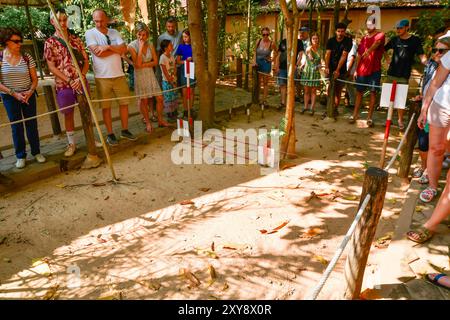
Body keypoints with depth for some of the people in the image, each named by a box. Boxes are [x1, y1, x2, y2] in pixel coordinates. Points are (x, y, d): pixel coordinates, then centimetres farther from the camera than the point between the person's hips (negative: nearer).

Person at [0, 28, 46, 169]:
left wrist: (30, 92, -14)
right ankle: (20, 156, 15)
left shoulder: (27, 57, -3)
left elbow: (34, 79, 1)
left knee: (32, 124, 5)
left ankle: (36, 152, 20)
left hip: (28, 95, 1)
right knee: (16, 126, 5)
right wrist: (14, 94, -16)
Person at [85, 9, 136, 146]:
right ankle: (110, 134, 15)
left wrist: (108, 47, -16)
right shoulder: (90, 33, -3)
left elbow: (124, 48, -5)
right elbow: (98, 53, -16)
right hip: (102, 77, -3)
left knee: (124, 103, 8)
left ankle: (125, 130, 23)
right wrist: (117, 49, -8)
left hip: (119, 75, 4)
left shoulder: (114, 32, 9)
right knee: (106, 107, 4)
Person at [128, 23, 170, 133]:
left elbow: (155, 61, 2)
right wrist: (141, 47, -20)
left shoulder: (150, 45, 4)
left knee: (159, 98, 1)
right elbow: (137, 64, -19)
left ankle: (160, 120, 17)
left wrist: (144, 65, -14)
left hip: (150, 74, 4)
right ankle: (148, 122, 16)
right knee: (144, 100, 2)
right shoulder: (132, 45, -9)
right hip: (140, 76, -4)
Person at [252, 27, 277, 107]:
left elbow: (276, 52, 8)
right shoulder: (258, 41, -3)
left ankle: (264, 100, 10)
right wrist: (254, 61, -3)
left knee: (265, 83, 4)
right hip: (258, 64, 2)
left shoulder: (272, 44, -9)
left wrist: (272, 59, 0)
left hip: (266, 64, -2)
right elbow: (255, 52, 7)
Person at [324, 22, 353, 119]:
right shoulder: (331, 41, -1)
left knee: (338, 91, 5)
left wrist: (337, 70, -25)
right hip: (330, 69, 1)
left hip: (341, 70, -1)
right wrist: (326, 67, -26)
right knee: (330, 90, -3)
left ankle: (335, 109, 15)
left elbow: (344, 56, -16)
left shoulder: (348, 41, -7)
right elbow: (327, 54, -11)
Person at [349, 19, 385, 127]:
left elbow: (377, 42, -25)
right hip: (362, 70, 5)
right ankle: (355, 114, 15)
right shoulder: (364, 38, 14)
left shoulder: (380, 35, -1)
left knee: (373, 92, -1)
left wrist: (369, 50, -46)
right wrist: (356, 70, 10)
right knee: (359, 92, 8)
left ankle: (369, 117, 3)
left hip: (374, 69, -4)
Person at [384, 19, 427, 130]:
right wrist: (387, 58, 8)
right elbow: (384, 49, 23)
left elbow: (421, 55, -9)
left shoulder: (415, 40, -4)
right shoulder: (395, 39, 6)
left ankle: (400, 120, 9)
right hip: (392, 73, 3)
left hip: (404, 75, -3)